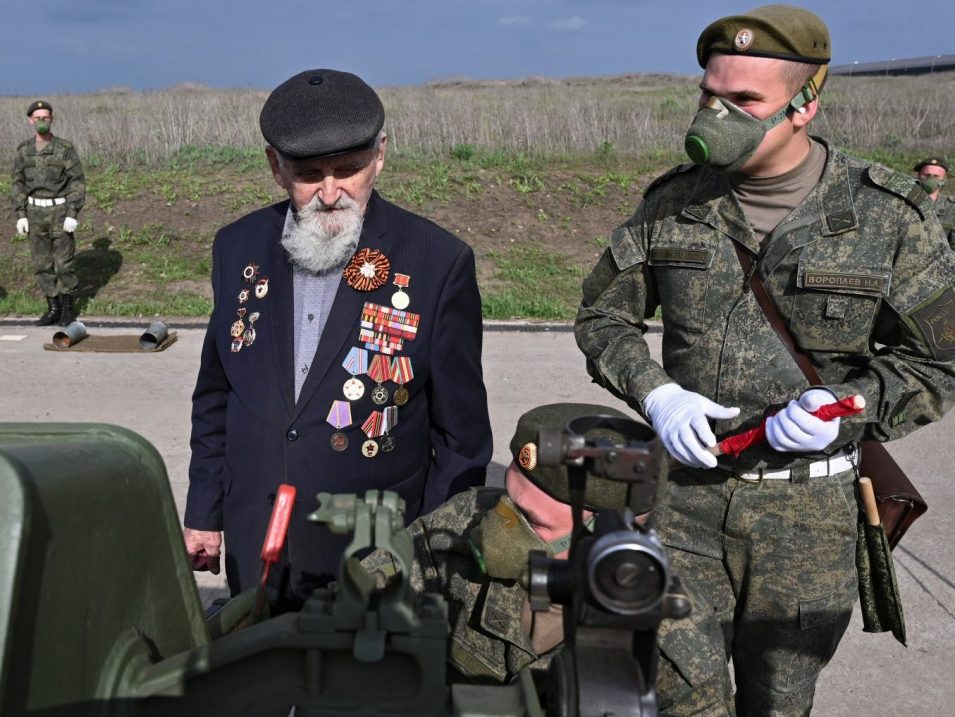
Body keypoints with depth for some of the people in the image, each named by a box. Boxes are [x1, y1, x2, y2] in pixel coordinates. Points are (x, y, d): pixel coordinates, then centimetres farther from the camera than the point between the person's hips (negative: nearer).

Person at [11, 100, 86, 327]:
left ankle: (68, 308, 13)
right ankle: (53, 309, 16)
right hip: (36, 214, 4)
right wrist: (20, 216, 0)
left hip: (60, 212, -4)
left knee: (63, 263, -1)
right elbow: (19, 185, 8)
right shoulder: (23, 150, 4)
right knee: (42, 264, 6)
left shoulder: (66, 148, -7)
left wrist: (72, 215, -17)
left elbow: (77, 183, -9)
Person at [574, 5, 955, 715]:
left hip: (809, 512, -1)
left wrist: (849, 404, -19)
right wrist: (656, 393, -11)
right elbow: (602, 316, 6)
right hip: (686, 491, 1)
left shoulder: (888, 216, -8)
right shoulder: (673, 202, -2)